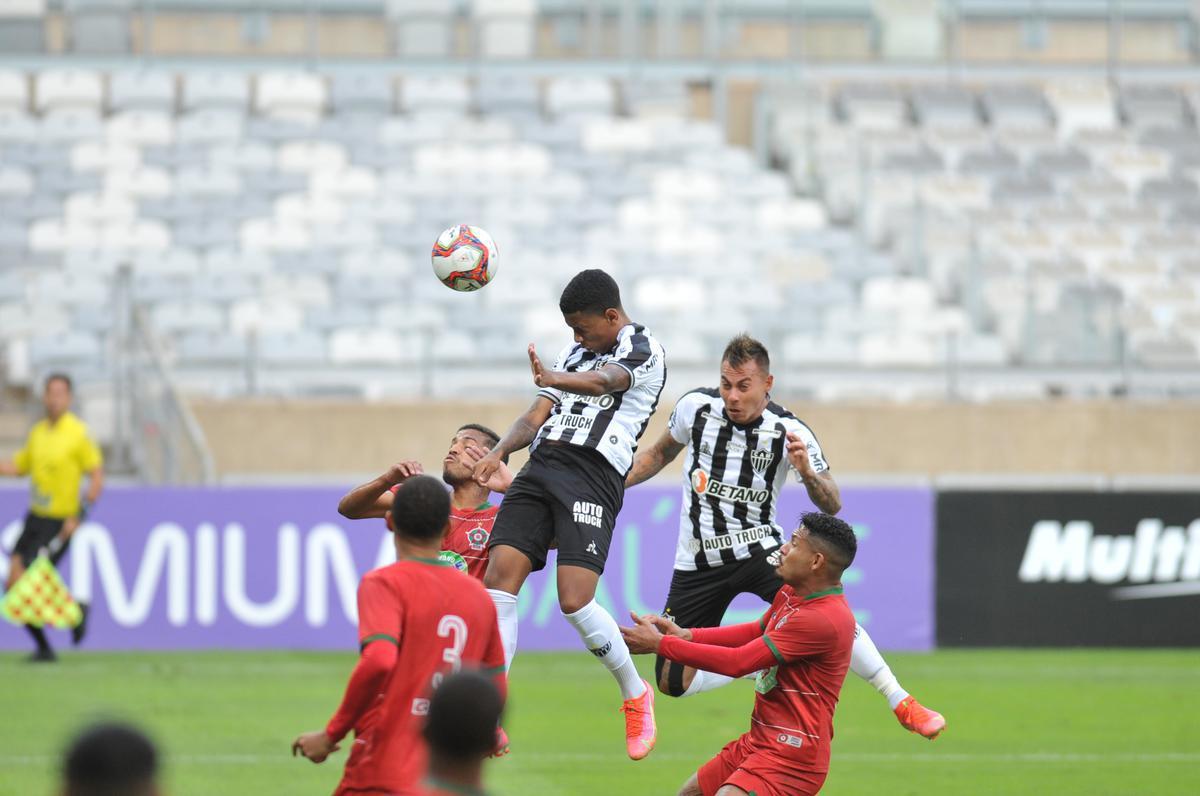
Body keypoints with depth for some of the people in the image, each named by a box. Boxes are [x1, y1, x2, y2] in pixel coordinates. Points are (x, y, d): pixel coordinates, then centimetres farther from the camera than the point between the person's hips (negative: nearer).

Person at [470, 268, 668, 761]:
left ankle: (635, 695, 9)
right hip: (541, 469, 7)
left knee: (574, 601, -17)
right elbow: (538, 415, 23)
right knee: (498, 577, -9)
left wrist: (555, 380, -44)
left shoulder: (644, 351, 0)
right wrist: (500, 451, 1)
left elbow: (603, 381, -22)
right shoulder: (574, 354, 24)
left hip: (594, 475, -7)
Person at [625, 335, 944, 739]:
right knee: (674, 682, -6)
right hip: (699, 564, 2)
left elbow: (831, 505, -12)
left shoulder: (790, 432, -13)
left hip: (759, 550, -2)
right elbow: (661, 452, 14)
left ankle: (902, 703, -17)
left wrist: (807, 472, -32)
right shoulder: (695, 406, -8)